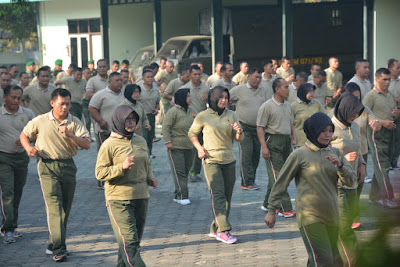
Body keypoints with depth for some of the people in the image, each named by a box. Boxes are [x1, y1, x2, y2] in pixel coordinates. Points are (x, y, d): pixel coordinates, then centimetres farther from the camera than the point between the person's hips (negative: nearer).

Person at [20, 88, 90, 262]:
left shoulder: (75, 122, 3)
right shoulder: (40, 121, 1)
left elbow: (87, 144, -6)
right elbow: (24, 135, 16)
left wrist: (70, 135, -20)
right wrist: (29, 148, -4)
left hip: (68, 165, 3)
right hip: (47, 166, -3)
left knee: (65, 208, 8)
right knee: (54, 205, -14)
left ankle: (53, 243, 24)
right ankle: (59, 249, -18)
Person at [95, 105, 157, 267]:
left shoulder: (141, 141, 12)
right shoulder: (109, 145, -6)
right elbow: (100, 173, -8)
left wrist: (150, 178, 7)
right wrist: (122, 167, -20)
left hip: (141, 197, 7)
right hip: (118, 199, -6)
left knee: (135, 240, 12)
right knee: (129, 241, -12)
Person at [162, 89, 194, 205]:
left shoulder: (190, 111, 11)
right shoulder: (173, 111, -12)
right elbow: (166, 127, -14)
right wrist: (168, 142, -19)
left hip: (188, 147, 8)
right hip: (175, 147, -8)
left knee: (186, 171, 8)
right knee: (179, 172, -7)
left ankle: (178, 195, 16)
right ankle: (182, 196, -7)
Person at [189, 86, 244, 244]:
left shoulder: (231, 115, 7)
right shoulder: (203, 116, -2)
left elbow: (239, 139, 9)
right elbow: (192, 134, 10)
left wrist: (239, 132, -13)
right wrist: (199, 148, -5)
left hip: (229, 160, 5)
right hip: (211, 160, -4)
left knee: (227, 196, 6)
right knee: (218, 195, -14)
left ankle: (216, 229, 17)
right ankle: (223, 231, -17)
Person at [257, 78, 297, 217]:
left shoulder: (287, 105, 15)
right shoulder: (266, 106, -9)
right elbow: (260, 127, -11)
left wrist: (294, 137, 11)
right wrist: (264, 146, -19)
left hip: (286, 142, 8)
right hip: (273, 141, -8)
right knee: (277, 175, -8)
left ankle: (268, 204, 22)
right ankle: (285, 208, -8)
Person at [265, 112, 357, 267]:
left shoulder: (335, 153, 7)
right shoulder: (299, 155, -7)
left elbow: (351, 180, 3)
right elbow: (281, 183, -2)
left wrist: (339, 165, -15)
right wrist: (271, 211, 0)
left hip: (332, 215, 6)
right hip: (309, 216, -6)